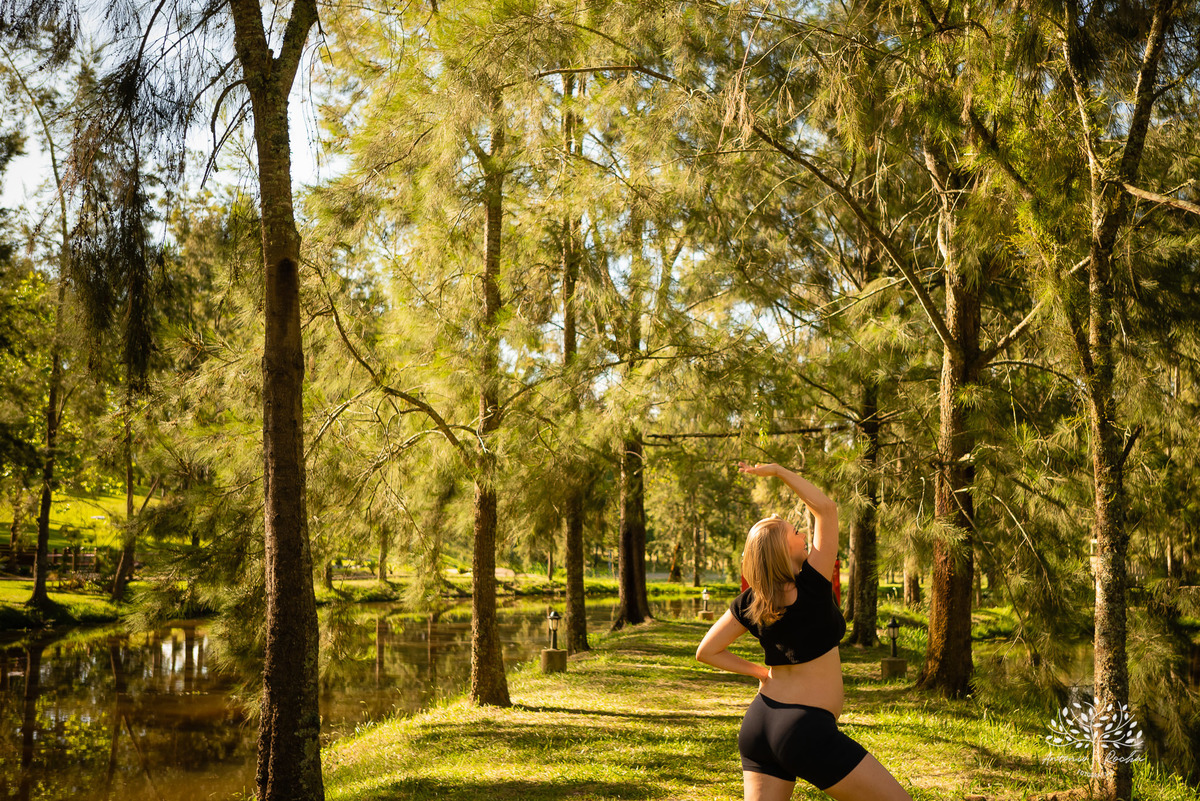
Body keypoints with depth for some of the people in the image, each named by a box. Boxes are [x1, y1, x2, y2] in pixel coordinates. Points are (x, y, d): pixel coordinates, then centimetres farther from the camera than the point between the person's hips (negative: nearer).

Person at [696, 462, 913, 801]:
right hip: (807, 732, -7)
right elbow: (826, 508, -13)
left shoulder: (749, 604, -1)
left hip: (758, 724, 7)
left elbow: (706, 651, 7)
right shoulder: (812, 591, -16)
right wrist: (778, 471, -9)